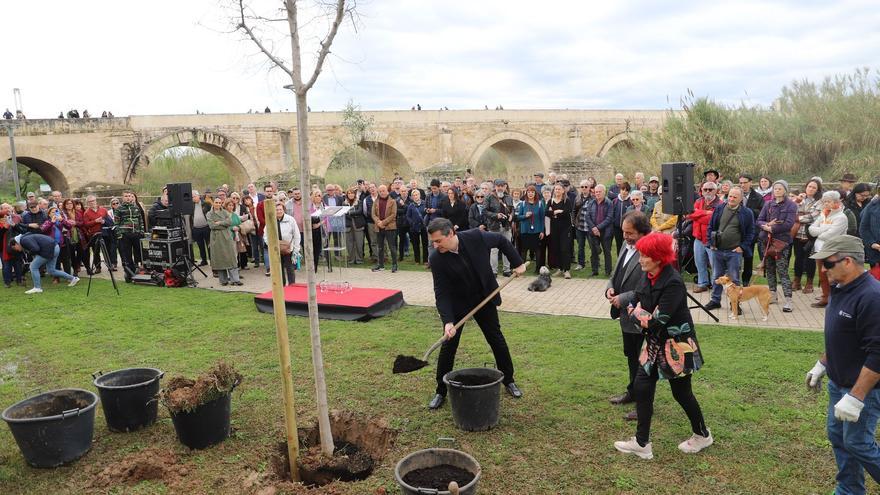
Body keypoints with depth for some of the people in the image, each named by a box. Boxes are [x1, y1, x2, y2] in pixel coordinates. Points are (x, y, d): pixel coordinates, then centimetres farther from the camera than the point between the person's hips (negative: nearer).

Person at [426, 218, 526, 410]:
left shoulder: (476, 237, -23)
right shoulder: (436, 259, -24)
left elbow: (501, 240, -3)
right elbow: (441, 293, -21)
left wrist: (517, 262, -3)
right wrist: (447, 321, -31)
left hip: (484, 298, 1)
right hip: (456, 304, -1)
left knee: (497, 339, 11)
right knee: (448, 345, -2)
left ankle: (509, 381, 30)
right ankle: (441, 391, 14)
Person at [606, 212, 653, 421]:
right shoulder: (626, 246, 3)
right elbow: (616, 274, 15)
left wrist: (623, 299, -22)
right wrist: (610, 287, -3)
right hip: (627, 315, 9)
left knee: (643, 361, 7)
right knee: (631, 356, 25)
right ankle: (633, 392, 43)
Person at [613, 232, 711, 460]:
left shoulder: (673, 282, -25)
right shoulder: (647, 277, 0)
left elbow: (658, 321, -26)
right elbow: (632, 307, 6)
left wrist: (640, 316, -10)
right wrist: (646, 318, -12)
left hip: (676, 345, -7)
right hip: (655, 343, 8)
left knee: (681, 393, 9)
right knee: (642, 387, 4)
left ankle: (702, 435, 35)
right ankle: (641, 443, 14)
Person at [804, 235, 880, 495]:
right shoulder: (841, 289, 3)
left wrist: (855, 397, -27)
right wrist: (821, 365, 21)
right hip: (838, 382, 9)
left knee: (857, 443, 3)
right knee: (838, 437, 17)